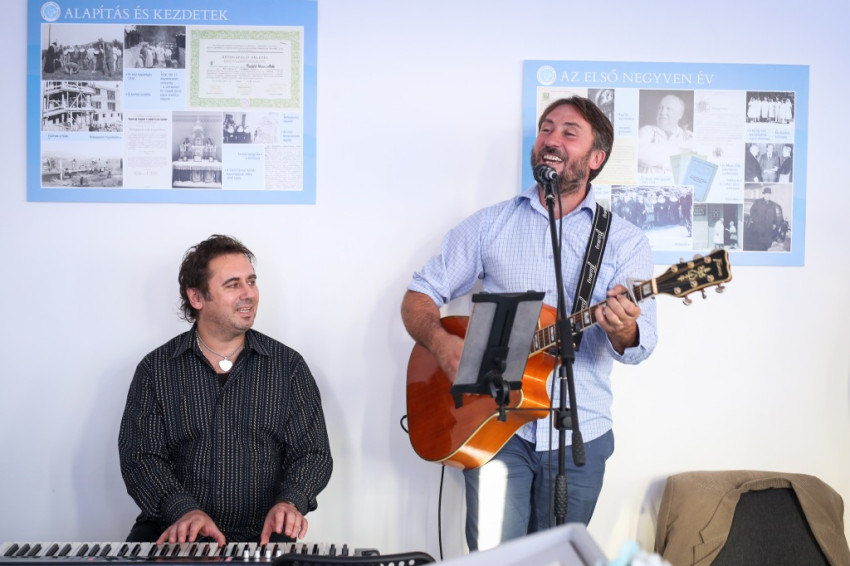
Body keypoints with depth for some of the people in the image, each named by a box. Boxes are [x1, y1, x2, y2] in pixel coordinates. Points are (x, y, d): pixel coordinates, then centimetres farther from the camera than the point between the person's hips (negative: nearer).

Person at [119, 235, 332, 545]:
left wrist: (290, 501, -18)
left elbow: (313, 452, 3)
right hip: (177, 530, 0)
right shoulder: (155, 369, 5)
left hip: (262, 534, 1)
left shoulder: (288, 366, 5)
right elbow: (140, 456, -2)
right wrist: (184, 510, -19)